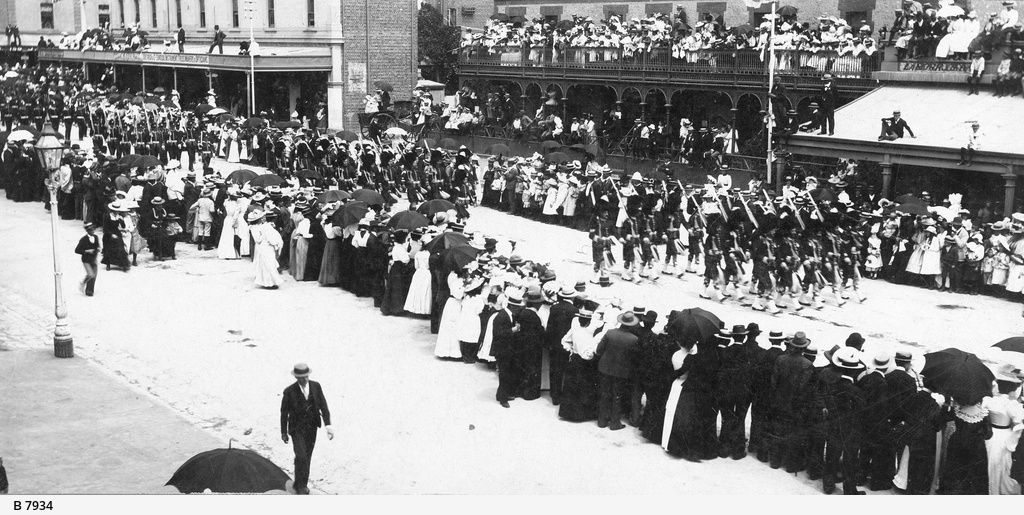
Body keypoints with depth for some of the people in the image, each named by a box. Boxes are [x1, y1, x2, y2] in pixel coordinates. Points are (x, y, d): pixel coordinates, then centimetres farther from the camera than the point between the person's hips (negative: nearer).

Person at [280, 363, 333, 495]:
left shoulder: (316, 386, -7)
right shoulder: (289, 391, -16)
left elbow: (323, 405, -4)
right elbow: (284, 412, -6)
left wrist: (328, 425, -13)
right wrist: (284, 432, 1)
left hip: (312, 427, 4)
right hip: (297, 428, -4)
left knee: (307, 456, 13)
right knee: (301, 456, -13)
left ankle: (302, 484, 30)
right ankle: (300, 486, 2)